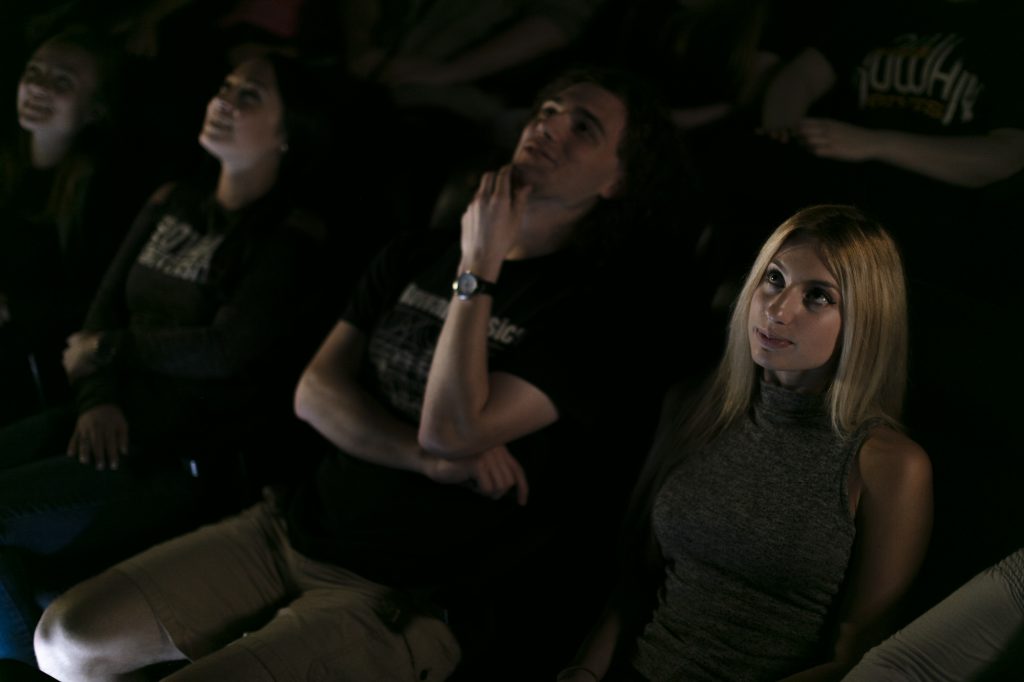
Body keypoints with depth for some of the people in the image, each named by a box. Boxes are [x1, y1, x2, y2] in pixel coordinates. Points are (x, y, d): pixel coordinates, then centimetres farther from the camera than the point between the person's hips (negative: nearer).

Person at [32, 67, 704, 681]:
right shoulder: (415, 257, 11)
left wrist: (478, 269, -14)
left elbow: (451, 429, -20)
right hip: (297, 526, 6)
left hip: (403, 600, -6)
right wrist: (432, 458, -13)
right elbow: (315, 392, 3)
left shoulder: (591, 312, -9)